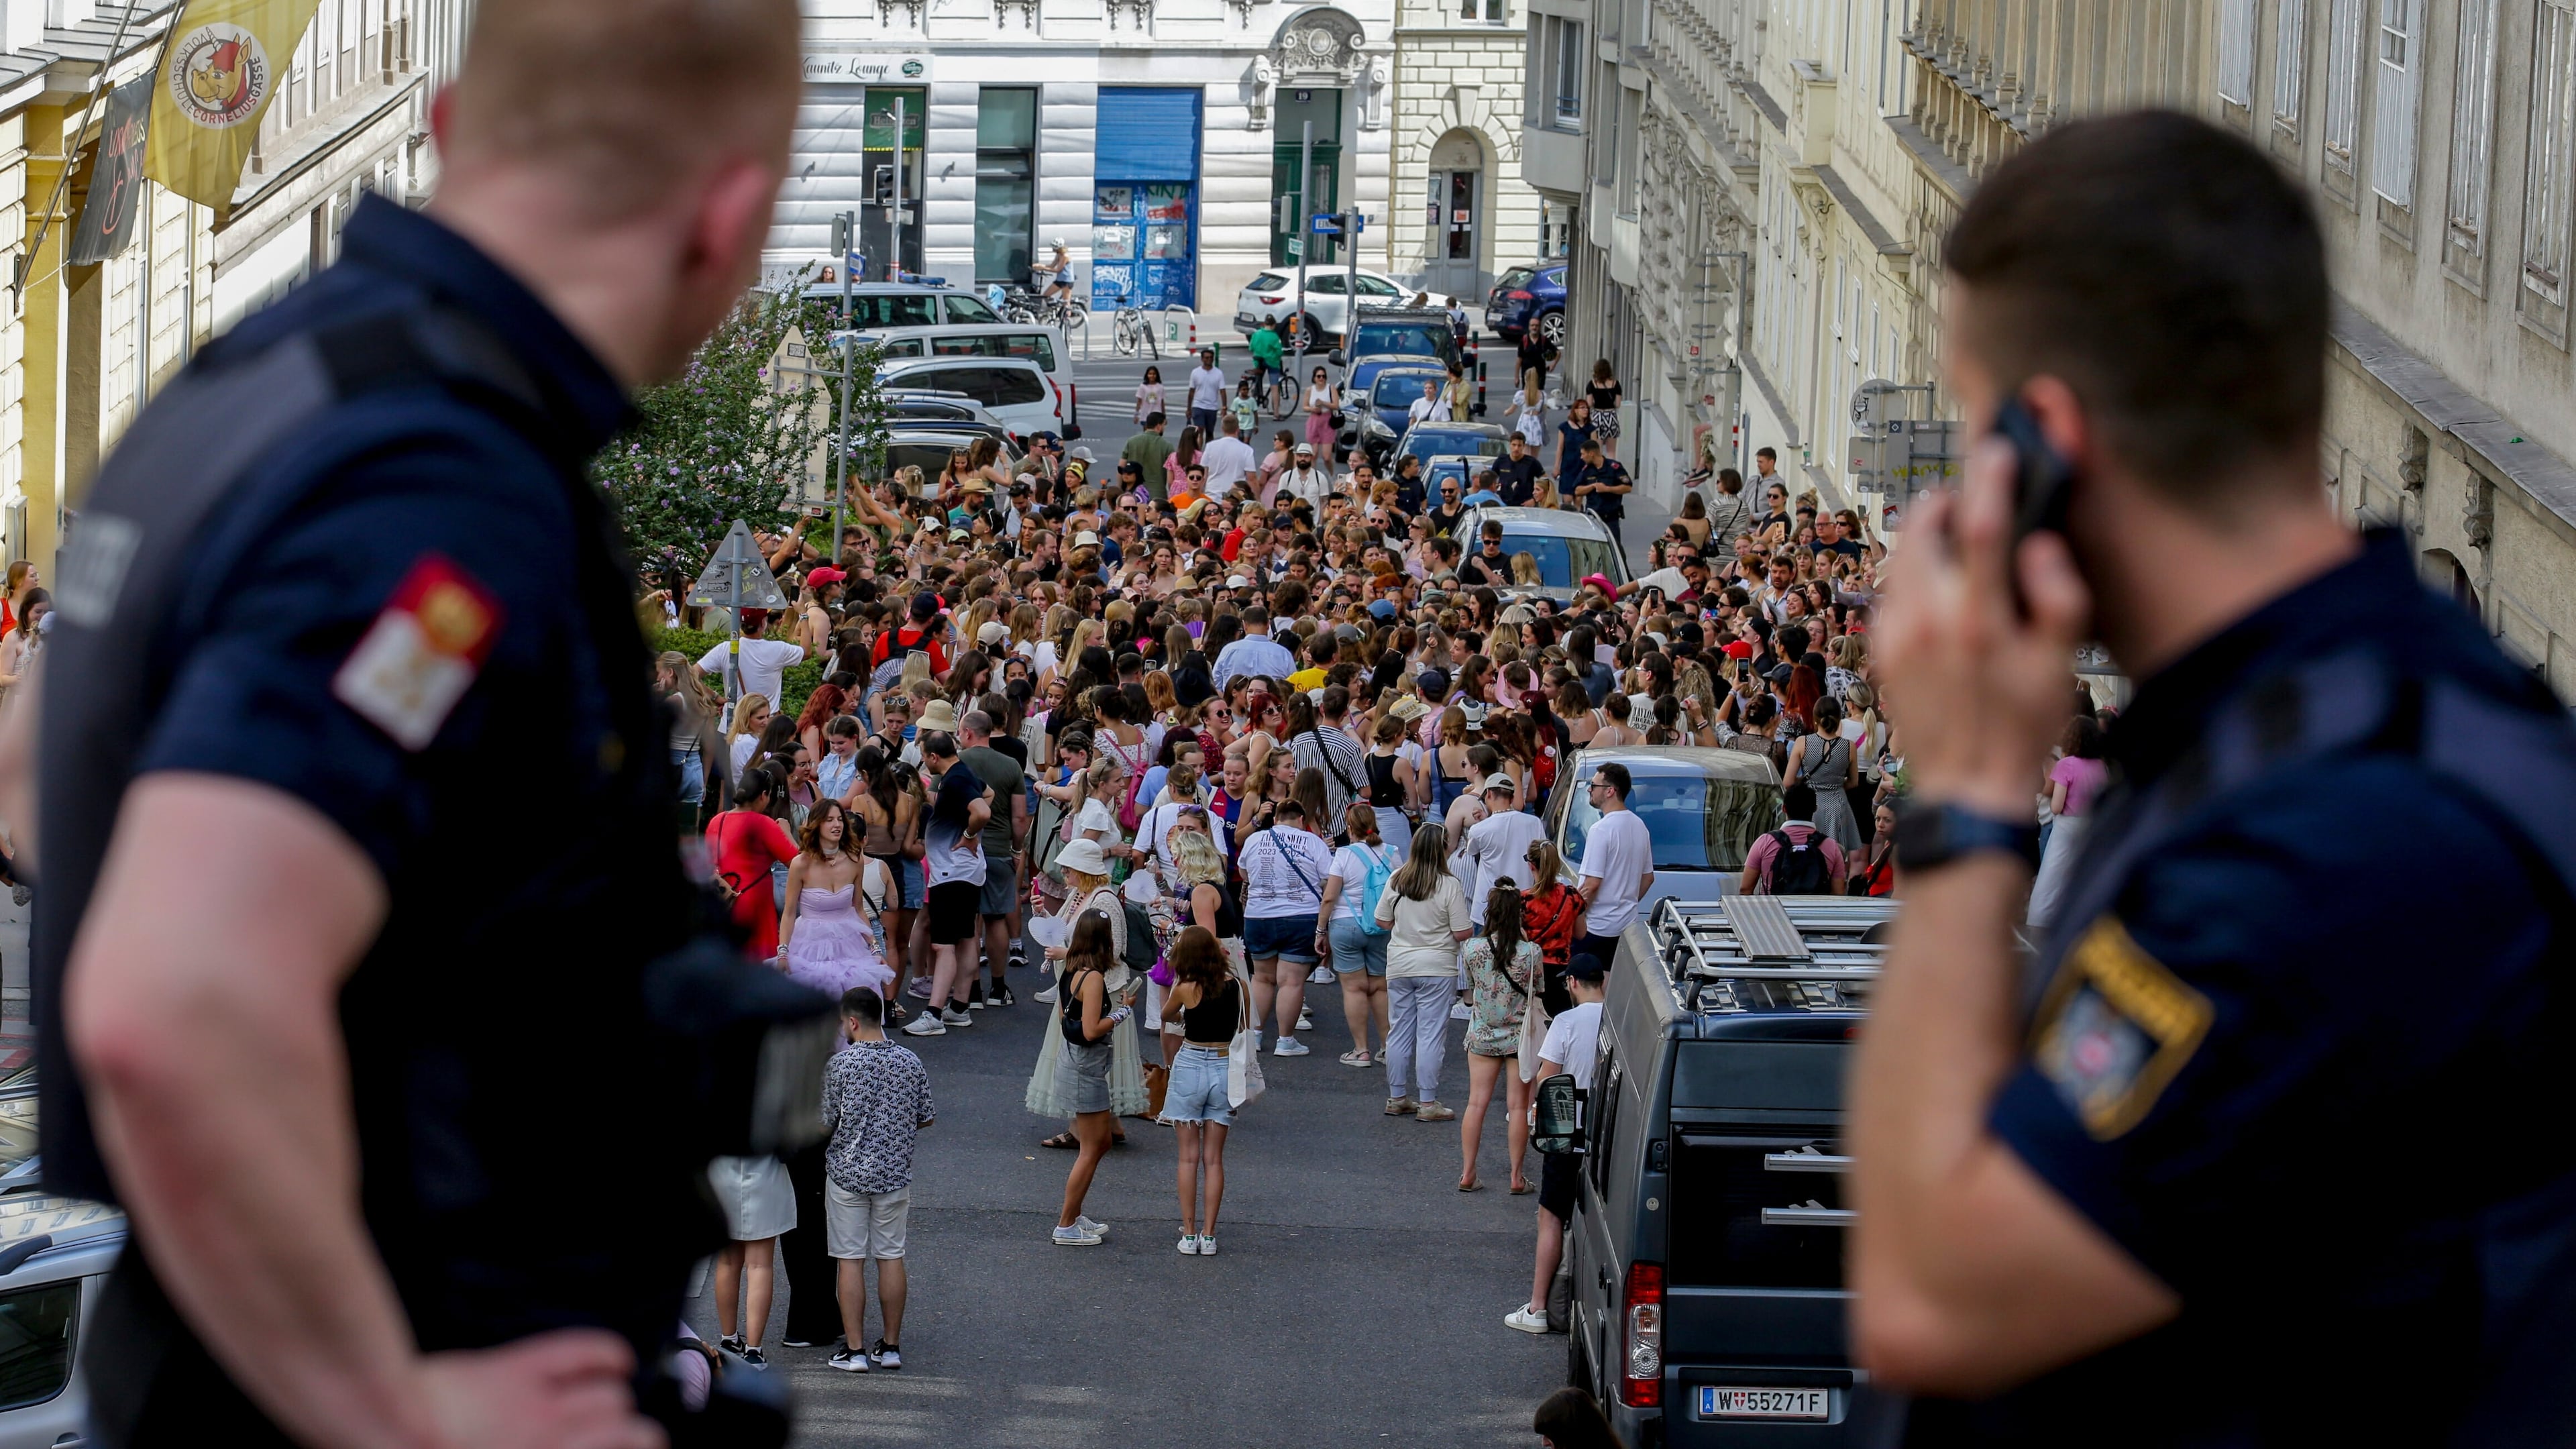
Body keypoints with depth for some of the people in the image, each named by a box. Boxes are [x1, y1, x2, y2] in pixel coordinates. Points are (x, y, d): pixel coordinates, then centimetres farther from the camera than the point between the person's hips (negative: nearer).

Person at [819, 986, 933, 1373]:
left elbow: (822, 1125, -10)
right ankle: (891, 1346, 15)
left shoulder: (840, 1064, -14)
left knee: (850, 1259, 3)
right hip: (895, 1173, 3)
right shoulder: (910, 1063, -3)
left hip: (847, 1173, -3)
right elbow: (925, 1119, 6)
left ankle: (854, 1350, 4)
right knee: (891, 1257, 11)